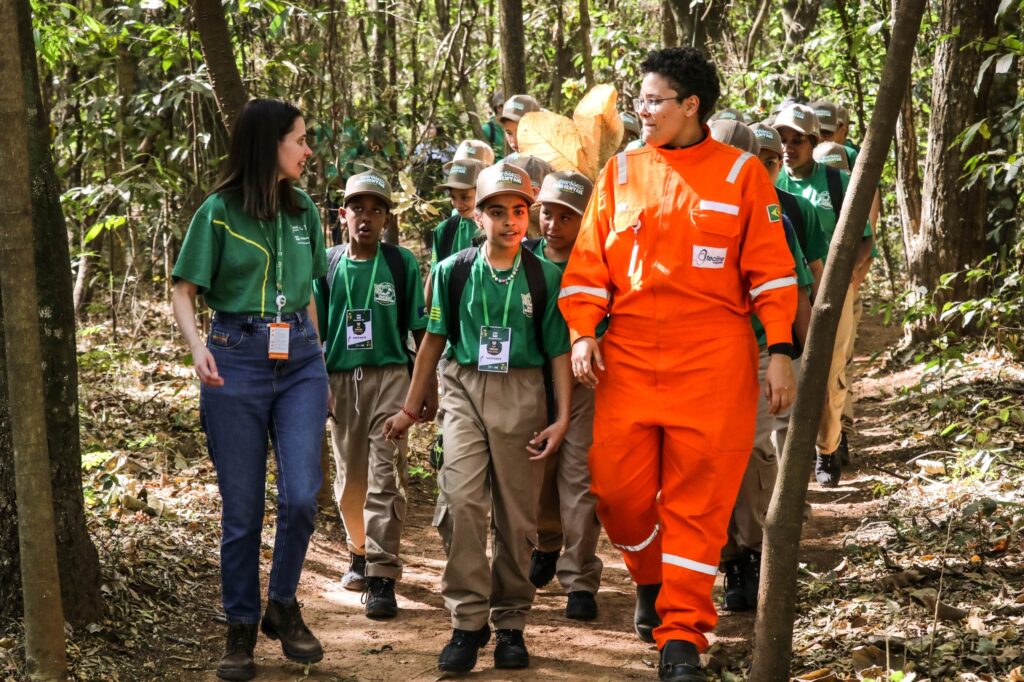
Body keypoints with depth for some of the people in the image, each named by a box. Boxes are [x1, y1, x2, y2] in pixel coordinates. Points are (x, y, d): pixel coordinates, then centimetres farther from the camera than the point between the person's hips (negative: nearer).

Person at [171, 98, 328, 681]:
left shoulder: (303, 210, 10)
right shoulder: (220, 212, -3)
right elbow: (185, 292, -2)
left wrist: (319, 364, 19)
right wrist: (197, 345, -21)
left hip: (299, 360, 3)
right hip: (237, 360, -3)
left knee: (301, 496, -10)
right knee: (243, 508, 1)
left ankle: (283, 606, 13)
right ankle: (242, 629, 15)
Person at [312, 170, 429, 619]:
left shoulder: (401, 263, 2)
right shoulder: (327, 265, 7)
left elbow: (420, 329, 4)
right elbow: (313, 330, 10)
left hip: (389, 376, -3)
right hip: (341, 379, 3)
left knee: (385, 479, -10)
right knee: (349, 479, 12)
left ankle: (382, 576, -11)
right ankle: (359, 552, 34)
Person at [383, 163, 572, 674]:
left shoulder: (545, 277, 2)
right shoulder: (453, 272, 4)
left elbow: (559, 350, 5)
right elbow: (434, 340, 12)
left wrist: (561, 417, -2)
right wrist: (410, 409, 16)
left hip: (522, 393, 0)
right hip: (465, 388, 0)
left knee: (516, 514, 4)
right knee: (464, 500, -16)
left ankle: (510, 624, 16)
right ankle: (468, 622, -10)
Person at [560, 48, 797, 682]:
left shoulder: (741, 174, 2)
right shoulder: (621, 172, 10)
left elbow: (771, 269, 0)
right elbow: (590, 263, 10)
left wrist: (780, 351, -5)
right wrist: (582, 332, -2)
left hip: (713, 361, -3)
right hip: (629, 357, 3)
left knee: (698, 496, -3)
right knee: (617, 485, -1)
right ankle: (652, 578, 29)